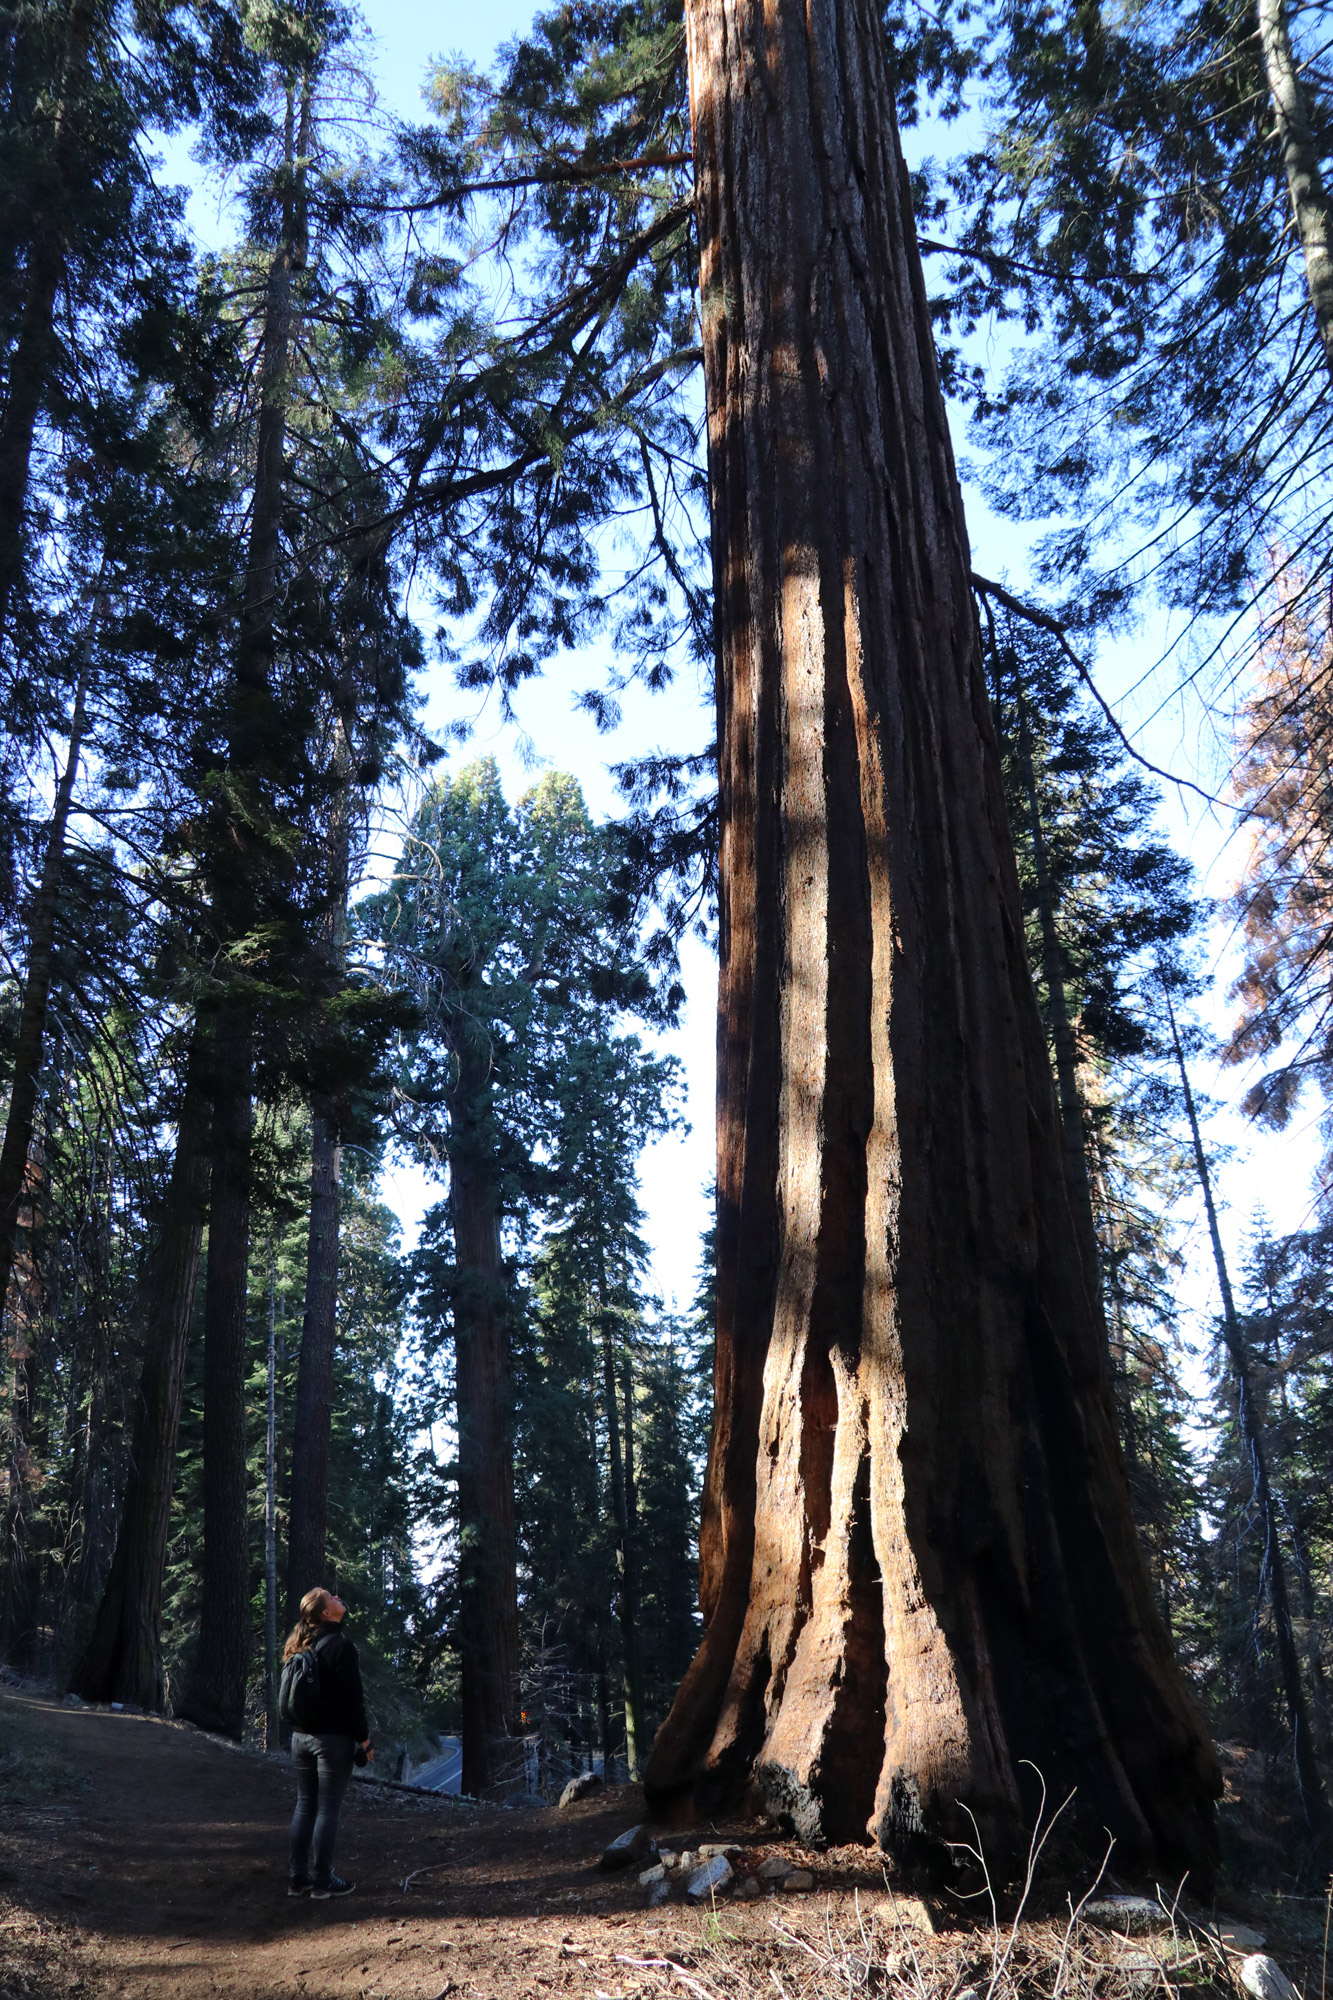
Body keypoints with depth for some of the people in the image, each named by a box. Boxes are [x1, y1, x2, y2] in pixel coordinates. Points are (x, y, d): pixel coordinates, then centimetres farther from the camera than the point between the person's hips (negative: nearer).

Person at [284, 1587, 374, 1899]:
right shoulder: (340, 1645, -15)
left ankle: (297, 1877, 17)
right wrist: (364, 1738, -8)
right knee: (328, 1809, -1)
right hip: (333, 1738, -7)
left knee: (304, 1805, 13)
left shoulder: (300, 1646, 9)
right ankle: (322, 1881, 3)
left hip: (301, 1736, 7)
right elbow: (351, 1698, -15)